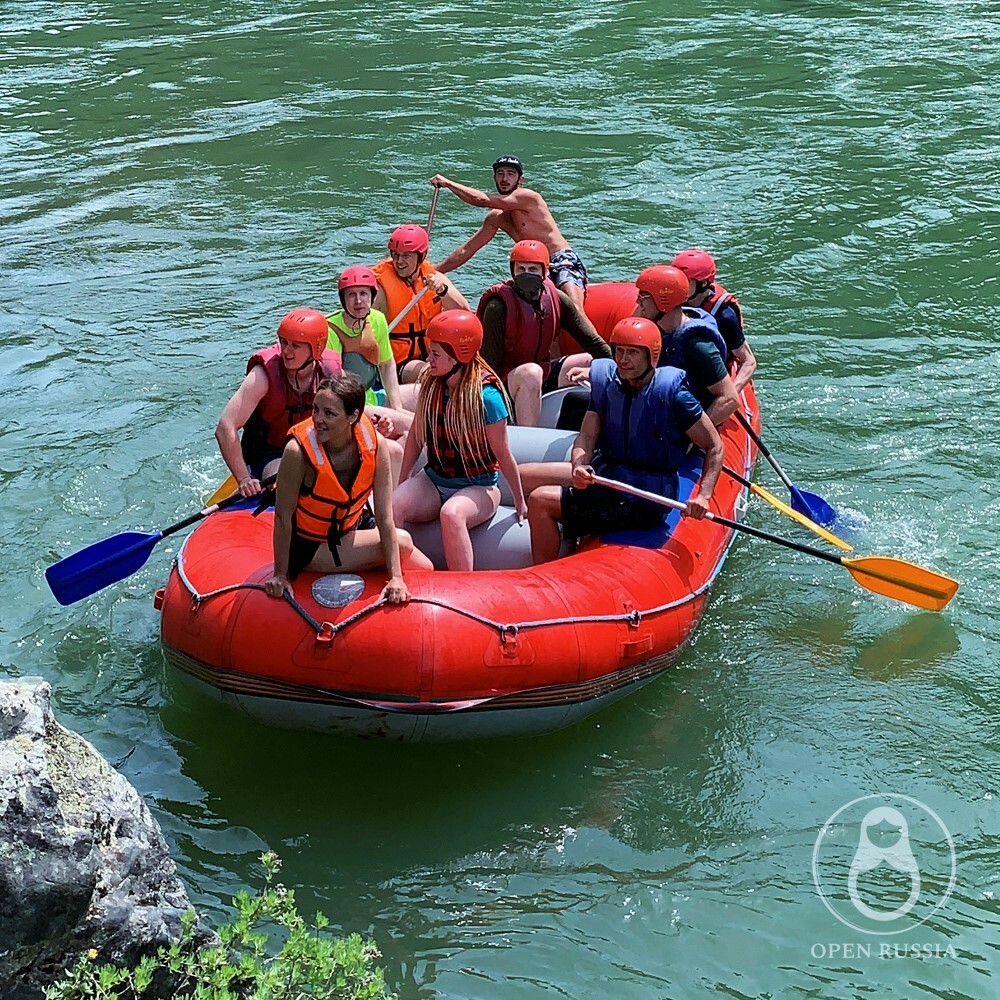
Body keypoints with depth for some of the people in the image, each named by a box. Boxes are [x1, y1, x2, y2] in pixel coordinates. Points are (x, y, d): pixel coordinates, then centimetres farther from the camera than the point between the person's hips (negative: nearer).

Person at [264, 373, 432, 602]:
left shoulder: (373, 444, -19)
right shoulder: (298, 451, -30)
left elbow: (384, 517, -17)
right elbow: (283, 517, -20)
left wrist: (396, 577, -21)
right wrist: (280, 575, -16)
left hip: (347, 535, 5)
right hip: (307, 548, -5)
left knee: (425, 569, -4)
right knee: (403, 543, -16)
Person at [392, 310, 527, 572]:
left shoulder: (486, 395, -18)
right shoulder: (431, 383, -2)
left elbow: (503, 455, -10)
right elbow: (416, 435, 9)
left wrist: (520, 502, -1)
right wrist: (402, 483, 14)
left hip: (478, 488, -5)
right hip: (434, 481, 5)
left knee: (452, 514, -38)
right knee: (391, 506, -26)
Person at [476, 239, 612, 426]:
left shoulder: (556, 299, 0)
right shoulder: (498, 306, -17)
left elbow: (591, 340, 5)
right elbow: (489, 362, -19)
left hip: (544, 374, 7)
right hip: (506, 381, -6)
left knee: (591, 362, -8)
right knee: (531, 372, -38)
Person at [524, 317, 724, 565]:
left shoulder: (671, 392, -14)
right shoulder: (606, 381, 1)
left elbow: (715, 447, -9)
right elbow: (587, 437, -1)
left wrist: (703, 496, -23)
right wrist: (579, 467, -24)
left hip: (642, 501, -7)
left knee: (540, 502, -18)